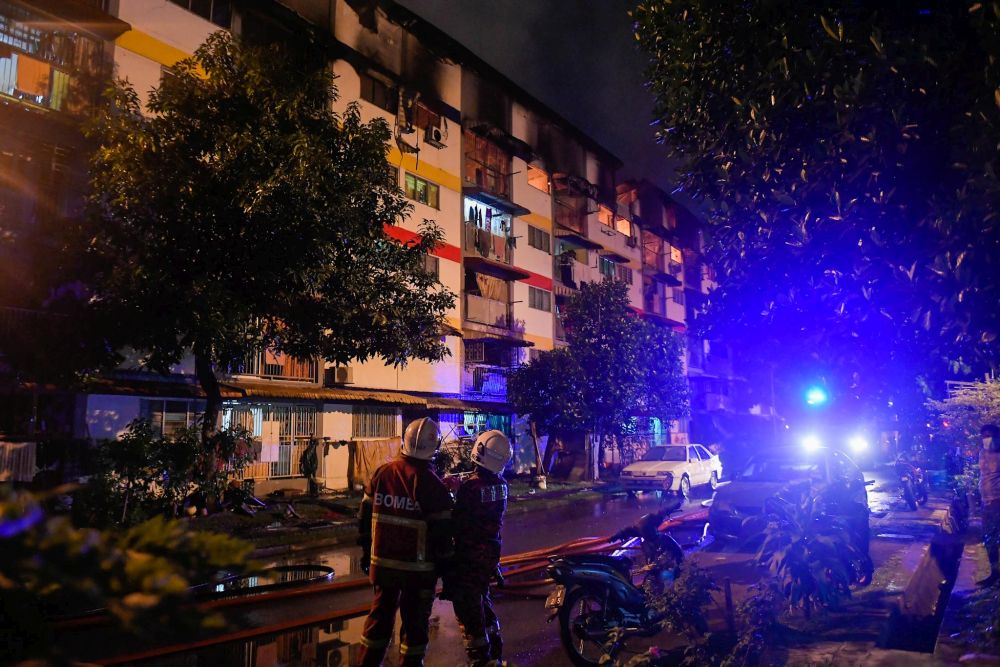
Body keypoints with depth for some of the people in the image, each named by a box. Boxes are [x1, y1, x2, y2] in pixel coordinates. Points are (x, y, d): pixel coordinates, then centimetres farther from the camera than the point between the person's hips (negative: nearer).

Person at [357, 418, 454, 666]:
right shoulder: (432, 484, -16)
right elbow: (442, 531, -12)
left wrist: (366, 551, 18)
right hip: (418, 568, -4)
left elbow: (365, 516, 7)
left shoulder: (381, 473, -2)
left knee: (380, 614, 19)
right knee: (415, 620, 10)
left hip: (382, 562, 5)